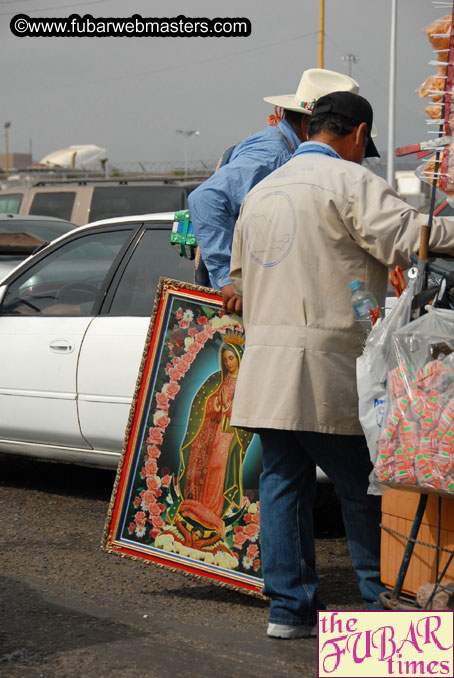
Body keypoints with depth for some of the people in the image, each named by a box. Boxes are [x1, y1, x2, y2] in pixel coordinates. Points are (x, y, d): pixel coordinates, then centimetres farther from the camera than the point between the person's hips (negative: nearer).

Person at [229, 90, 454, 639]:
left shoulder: (261, 191, 20)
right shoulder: (348, 180, -5)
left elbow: (238, 279, 28)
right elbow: (405, 235, -19)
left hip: (266, 365, 7)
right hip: (329, 364, -7)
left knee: (282, 482, 9)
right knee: (363, 488, 2)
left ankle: (289, 606, 11)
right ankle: (382, 602, 9)